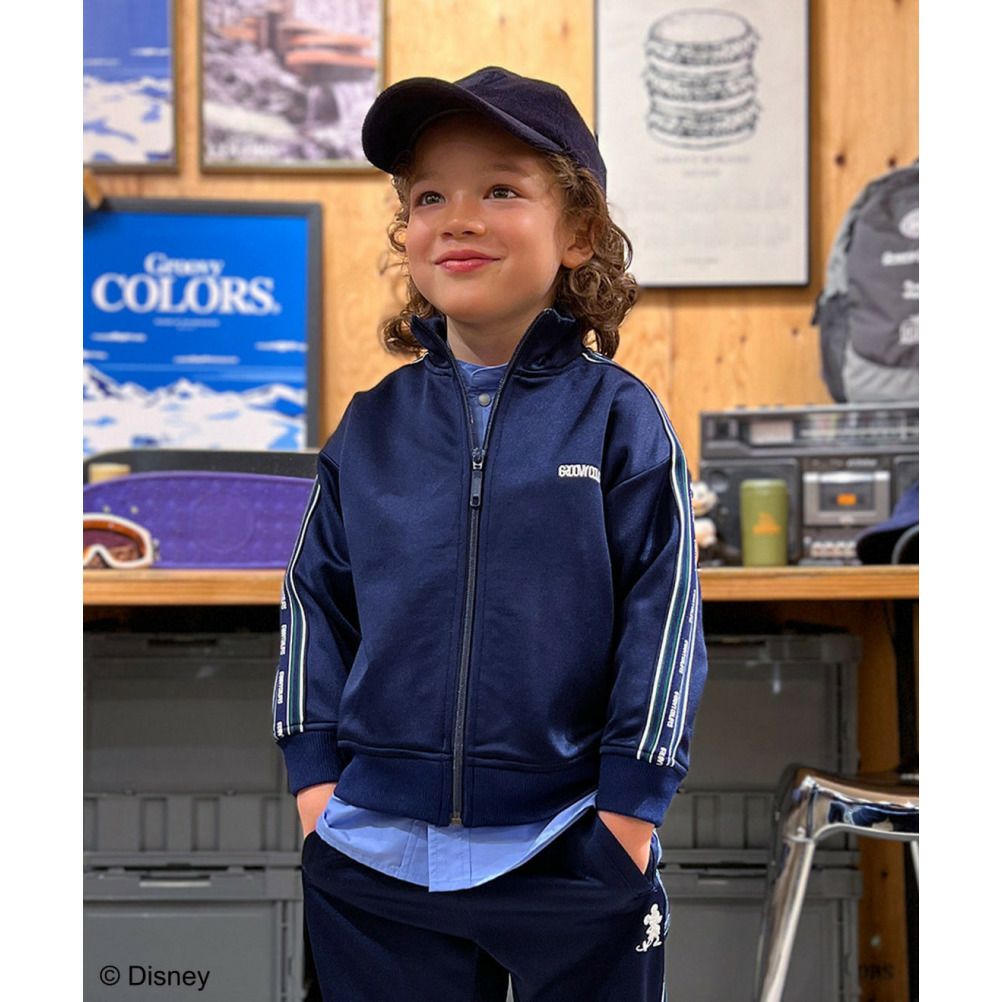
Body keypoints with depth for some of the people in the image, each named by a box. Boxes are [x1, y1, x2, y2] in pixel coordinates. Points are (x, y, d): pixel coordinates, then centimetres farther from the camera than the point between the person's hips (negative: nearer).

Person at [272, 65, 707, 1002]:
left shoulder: (618, 417, -4)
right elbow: (315, 602, 10)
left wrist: (627, 812, -8)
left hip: (573, 856, -2)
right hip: (374, 860, 3)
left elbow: (664, 613, -5)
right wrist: (315, 778, 3)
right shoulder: (371, 426, 5)